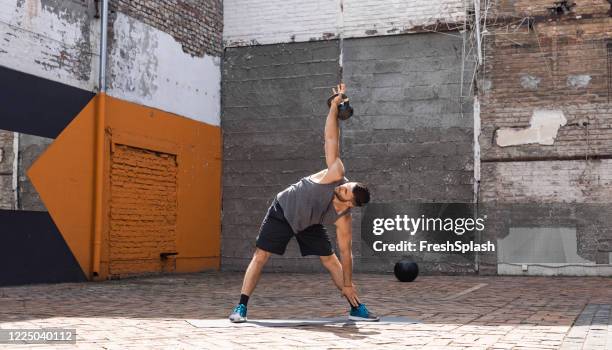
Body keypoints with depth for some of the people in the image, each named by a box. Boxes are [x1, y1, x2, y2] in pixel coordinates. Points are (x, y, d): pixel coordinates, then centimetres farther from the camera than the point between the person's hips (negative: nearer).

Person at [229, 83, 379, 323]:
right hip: (283, 210, -2)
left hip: (308, 223, 2)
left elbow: (346, 252, -15)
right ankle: (241, 307, -6)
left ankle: (356, 307, 11)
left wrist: (348, 285, -12)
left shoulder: (343, 220, -25)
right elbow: (331, 139, -32)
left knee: (331, 260, 0)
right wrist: (335, 105, -36)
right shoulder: (336, 174, -31)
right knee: (260, 256, -8)